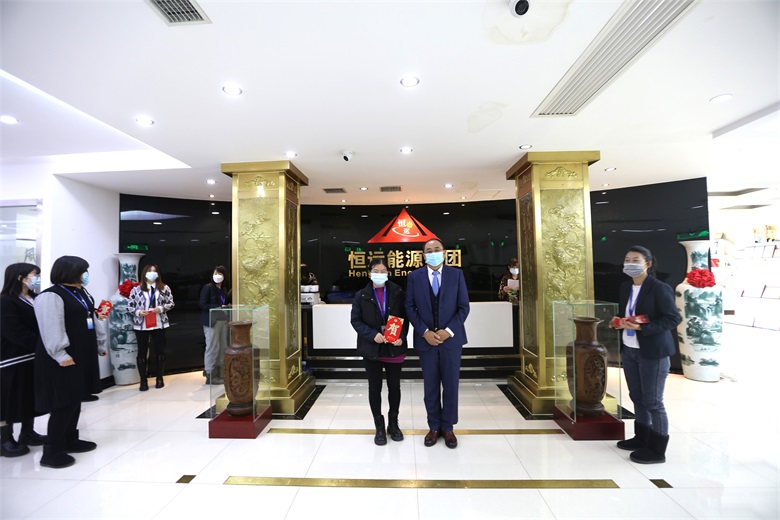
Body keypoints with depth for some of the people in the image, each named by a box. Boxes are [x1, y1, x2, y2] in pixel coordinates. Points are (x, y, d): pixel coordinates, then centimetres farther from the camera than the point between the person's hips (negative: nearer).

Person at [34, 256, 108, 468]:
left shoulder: (82, 293, 13)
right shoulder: (50, 296, -15)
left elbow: (91, 321, 20)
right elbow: (51, 329, -22)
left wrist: (100, 344, 21)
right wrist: (60, 354, -25)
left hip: (83, 354, 9)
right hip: (65, 358, -9)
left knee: (75, 399, 16)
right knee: (64, 402, -4)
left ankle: (70, 440, 29)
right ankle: (52, 451, 8)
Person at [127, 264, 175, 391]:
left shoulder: (164, 288, 2)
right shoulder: (136, 289, 0)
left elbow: (171, 303, 3)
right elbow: (129, 306, 3)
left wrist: (161, 308, -14)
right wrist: (138, 312, -15)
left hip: (159, 324, 1)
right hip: (141, 325, 0)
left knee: (160, 351, 7)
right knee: (142, 352, 6)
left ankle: (159, 378, 22)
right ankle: (143, 381, 17)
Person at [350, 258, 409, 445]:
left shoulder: (398, 293, -1)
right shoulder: (361, 295, -2)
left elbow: (405, 317, 1)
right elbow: (355, 320, -4)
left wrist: (401, 336, -14)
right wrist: (372, 334, -18)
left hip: (394, 348, 1)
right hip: (371, 348, 0)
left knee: (394, 386, 13)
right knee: (375, 387, 9)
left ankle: (393, 423, 33)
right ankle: (379, 427, 26)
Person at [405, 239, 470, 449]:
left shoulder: (456, 274, 0)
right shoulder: (414, 276, 0)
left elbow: (464, 307, -2)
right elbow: (410, 307, 0)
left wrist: (449, 331, -12)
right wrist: (425, 332, -11)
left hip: (451, 338, 0)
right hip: (426, 339, 0)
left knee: (451, 385, 9)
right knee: (430, 386, 11)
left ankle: (448, 428, 27)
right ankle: (434, 427, 28)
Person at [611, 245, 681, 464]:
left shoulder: (660, 288, -14)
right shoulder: (625, 287, 7)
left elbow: (673, 319, -15)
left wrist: (643, 327, -25)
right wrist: (619, 321, -3)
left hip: (653, 352, -7)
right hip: (629, 350, 7)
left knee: (653, 402, 4)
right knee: (637, 397, 18)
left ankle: (657, 450, 20)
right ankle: (642, 438, 35)